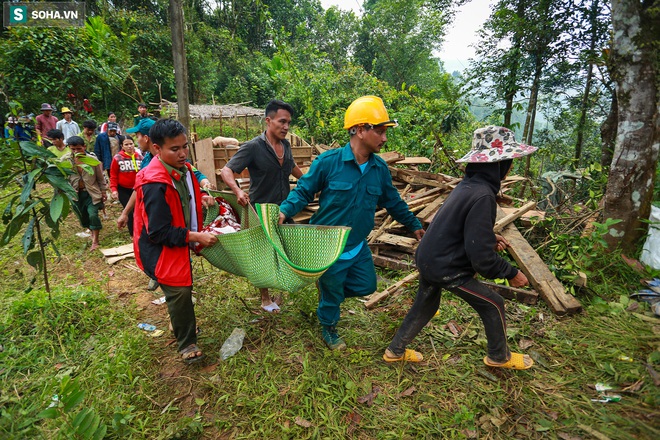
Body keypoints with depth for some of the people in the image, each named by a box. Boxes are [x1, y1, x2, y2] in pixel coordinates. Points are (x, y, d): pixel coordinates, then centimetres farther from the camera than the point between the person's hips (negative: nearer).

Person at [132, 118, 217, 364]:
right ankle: (187, 344, 14)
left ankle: (180, 325, 47)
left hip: (181, 243, 9)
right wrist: (196, 236, -27)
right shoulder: (155, 184, -30)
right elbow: (159, 232, -28)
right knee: (180, 291, -6)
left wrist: (201, 199, -1)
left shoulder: (183, 170, -1)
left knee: (183, 288, 22)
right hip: (161, 250, -9)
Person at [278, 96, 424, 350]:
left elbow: (393, 202, 8)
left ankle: (329, 291, 43)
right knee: (331, 295, 15)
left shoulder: (380, 169, -4)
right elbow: (303, 191, -12)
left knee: (366, 287, 19)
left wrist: (414, 225, 14)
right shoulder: (328, 162, -21)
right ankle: (328, 329, 45)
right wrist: (285, 210, -29)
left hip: (359, 246, 5)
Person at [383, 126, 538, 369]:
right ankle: (499, 357, 36)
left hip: (427, 258, 9)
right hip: (447, 269, -9)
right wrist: (511, 273, -10)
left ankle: (395, 351, 41)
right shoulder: (482, 195, -25)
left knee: (425, 306, 26)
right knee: (493, 305, 12)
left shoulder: (468, 184, 4)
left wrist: (489, 237, 14)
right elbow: (481, 257, -25)